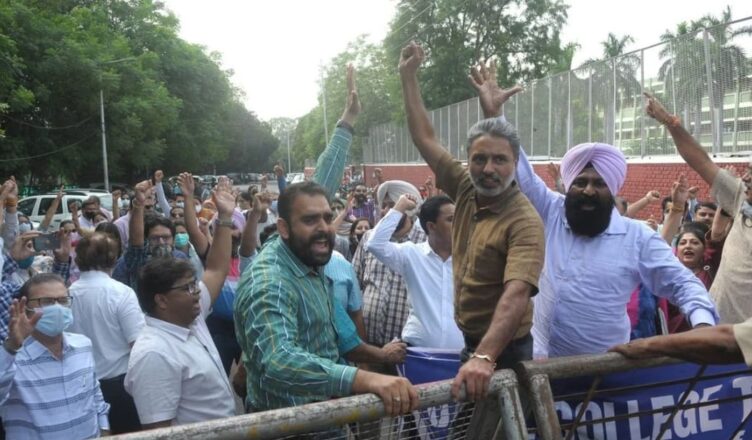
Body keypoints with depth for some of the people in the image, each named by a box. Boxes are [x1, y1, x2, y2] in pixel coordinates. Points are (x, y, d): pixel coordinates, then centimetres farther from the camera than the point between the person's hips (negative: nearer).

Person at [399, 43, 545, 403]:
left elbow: (516, 294, -35)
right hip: (470, 343, 6)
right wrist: (408, 76, 2)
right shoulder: (467, 192, -3)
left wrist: (484, 357, -48)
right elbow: (425, 138, 3)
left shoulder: (525, 222, -23)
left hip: (503, 350, -6)